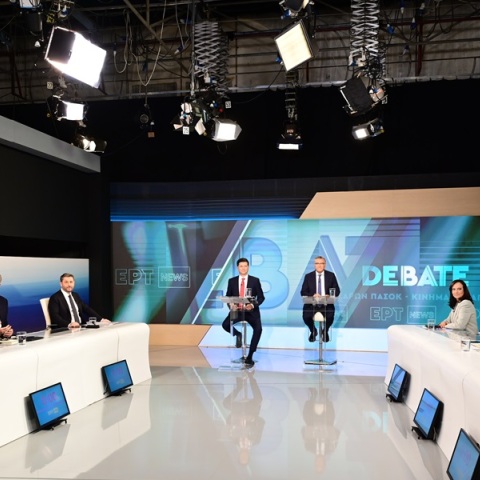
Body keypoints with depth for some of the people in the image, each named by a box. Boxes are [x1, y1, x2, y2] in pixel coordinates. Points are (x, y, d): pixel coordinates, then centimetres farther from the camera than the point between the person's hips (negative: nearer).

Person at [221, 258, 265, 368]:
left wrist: (253, 305, -19)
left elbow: (261, 297, 0)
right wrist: (231, 305, -14)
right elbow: (228, 297, 9)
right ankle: (238, 334, 10)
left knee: (258, 329, -28)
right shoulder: (232, 281, 7)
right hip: (237, 310, 2)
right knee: (225, 325, -26)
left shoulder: (255, 280, 1)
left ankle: (250, 357, -16)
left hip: (251, 311, -2)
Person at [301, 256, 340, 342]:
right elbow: (303, 292, 3)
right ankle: (313, 331, 9)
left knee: (330, 315, -31)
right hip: (312, 303, 0)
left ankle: (325, 331, 7)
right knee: (306, 316, -28)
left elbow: (337, 291, 6)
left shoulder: (331, 275, 6)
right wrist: (312, 295, -17)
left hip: (326, 304, 0)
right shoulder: (308, 276, 5)